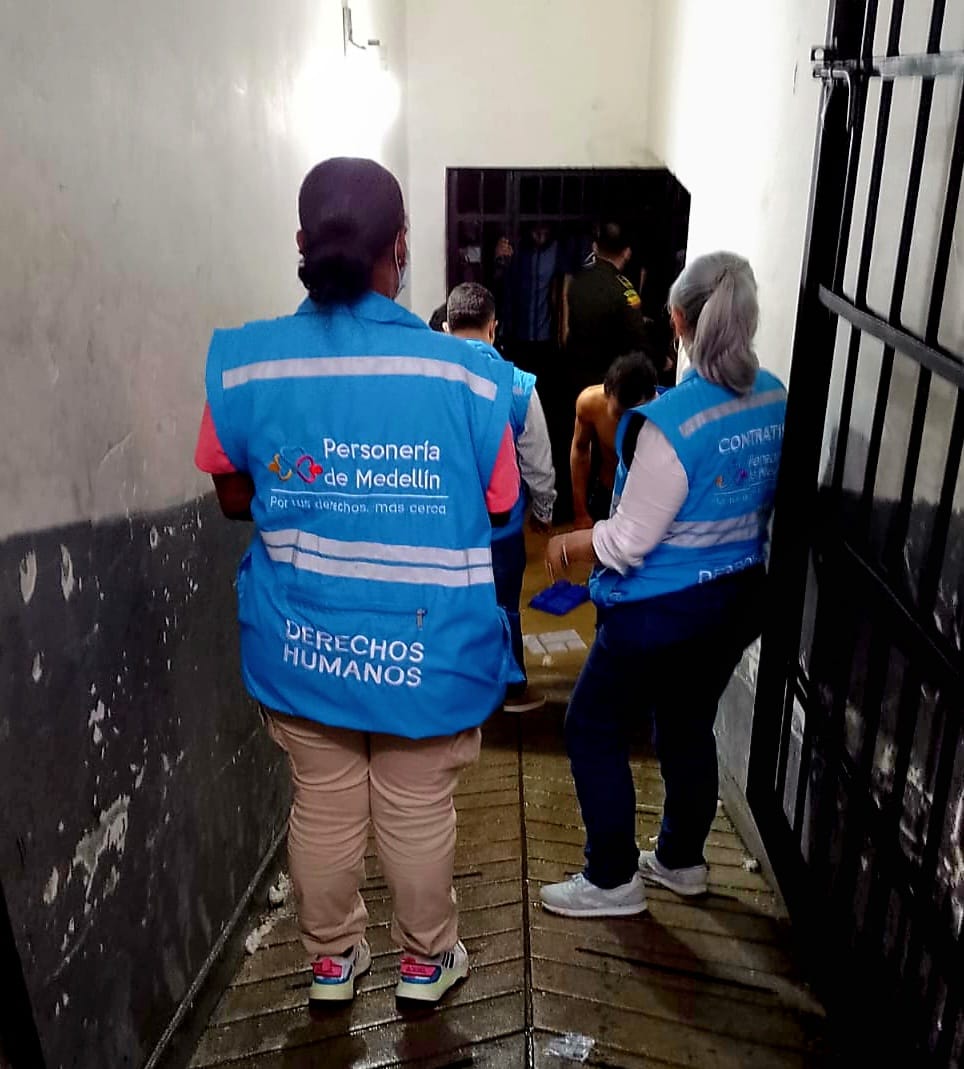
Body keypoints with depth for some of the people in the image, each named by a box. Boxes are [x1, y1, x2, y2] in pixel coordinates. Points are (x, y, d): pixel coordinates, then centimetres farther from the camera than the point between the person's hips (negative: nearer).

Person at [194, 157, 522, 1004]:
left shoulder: (244, 364, -12)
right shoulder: (464, 373, -18)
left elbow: (235, 499, 2)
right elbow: (499, 512, -6)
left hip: (300, 646, 2)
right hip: (427, 650, -1)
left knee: (323, 809, 22)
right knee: (419, 815, 20)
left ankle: (332, 958, 45)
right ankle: (425, 960, 43)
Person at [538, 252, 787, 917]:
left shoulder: (671, 421, -25)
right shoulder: (777, 401, -2)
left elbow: (630, 540, -20)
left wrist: (567, 547, -3)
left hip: (662, 608, -7)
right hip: (738, 597, 8)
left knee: (593, 730, 10)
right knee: (690, 727, 23)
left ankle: (613, 880, 21)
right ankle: (682, 861, 40)